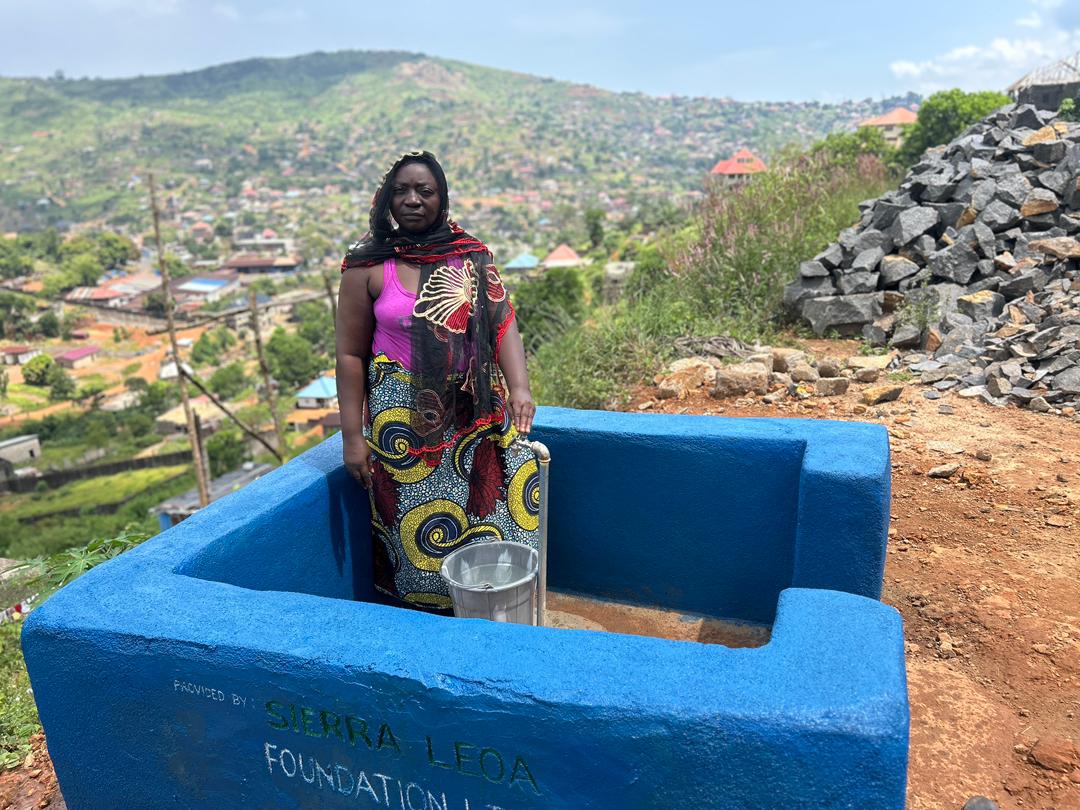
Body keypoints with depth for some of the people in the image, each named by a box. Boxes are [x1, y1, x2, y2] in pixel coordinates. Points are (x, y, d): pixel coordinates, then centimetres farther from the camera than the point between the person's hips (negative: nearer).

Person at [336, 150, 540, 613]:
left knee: (491, 529, 8)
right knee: (417, 539, 5)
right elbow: (350, 354, -2)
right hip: (404, 423, -2)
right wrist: (352, 436, -5)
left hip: (476, 417, 3)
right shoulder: (368, 267, -3)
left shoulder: (472, 257, 5)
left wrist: (519, 388, -20)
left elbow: (504, 326, -3)